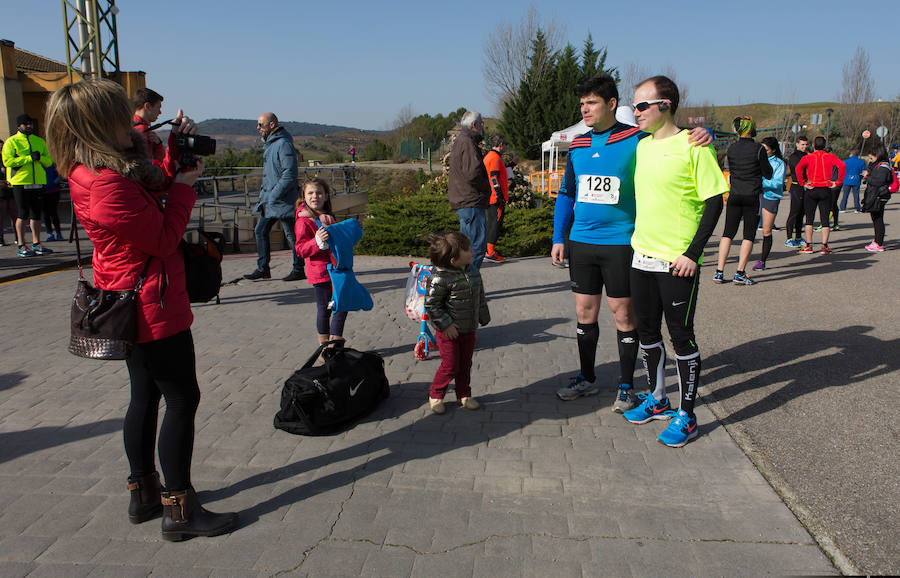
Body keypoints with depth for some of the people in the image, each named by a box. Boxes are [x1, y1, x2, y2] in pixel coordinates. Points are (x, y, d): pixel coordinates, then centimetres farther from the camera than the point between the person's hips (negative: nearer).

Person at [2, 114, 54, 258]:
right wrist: (29, 158, -15)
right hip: (20, 182, -4)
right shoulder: (11, 142, 0)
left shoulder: (40, 141, 15)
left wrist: (40, 157, -9)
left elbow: (49, 161, 12)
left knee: (36, 214, 8)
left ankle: (36, 244, 16)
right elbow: (7, 161, -11)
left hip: (37, 182, 5)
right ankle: (21, 246, 2)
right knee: (23, 214, -4)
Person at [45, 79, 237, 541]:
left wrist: (177, 150, 7)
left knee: (146, 396, 18)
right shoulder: (106, 184, -25)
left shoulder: (98, 172, 7)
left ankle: (144, 493, 32)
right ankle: (180, 510, 8)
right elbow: (164, 239, -20)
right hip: (153, 308, -11)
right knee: (182, 399, -2)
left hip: (134, 309, 11)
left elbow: (158, 189, 19)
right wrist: (185, 185, -10)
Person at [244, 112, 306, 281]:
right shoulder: (270, 144, 16)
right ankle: (262, 269, 16)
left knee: (292, 235, -1)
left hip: (282, 201, -10)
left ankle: (298, 270, 8)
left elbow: (290, 175, -22)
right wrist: (264, 196, 17)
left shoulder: (284, 144, -15)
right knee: (260, 231, 10)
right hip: (268, 200, 10)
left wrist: (274, 195, -21)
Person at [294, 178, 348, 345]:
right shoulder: (303, 222, -10)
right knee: (324, 308, 0)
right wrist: (317, 241, -30)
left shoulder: (327, 217, 14)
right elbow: (300, 250, -15)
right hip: (319, 272, -7)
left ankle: (335, 340, 22)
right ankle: (324, 344, 14)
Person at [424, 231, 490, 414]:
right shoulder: (440, 279, -23)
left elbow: (480, 295, 13)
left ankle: (464, 395, 33)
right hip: (449, 331, -6)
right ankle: (435, 395, 21)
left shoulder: (472, 271, 0)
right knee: (450, 366, 0)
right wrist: (446, 324, -17)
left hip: (469, 329, 6)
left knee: (466, 365, 16)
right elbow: (431, 305, -17)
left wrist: (483, 316, 15)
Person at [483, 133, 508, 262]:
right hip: (496, 199, -10)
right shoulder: (495, 158, -14)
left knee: (491, 222, 15)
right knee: (496, 223, -8)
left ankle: (487, 248, 21)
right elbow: (494, 178, -21)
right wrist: (500, 197, -21)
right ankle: (490, 252, -8)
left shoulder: (488, 156, 17)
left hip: (490, 198, 10)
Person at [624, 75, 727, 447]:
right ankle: (657, 400, 33)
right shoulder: (642, 146, 10)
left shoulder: (692, 145, -11)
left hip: (677, 263, -7)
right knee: (647, 332, 15)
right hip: (642, 258, 7)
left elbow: (714, 201, -12)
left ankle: (686, 416, 14)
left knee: (681, 336, 2)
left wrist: (693, 253, -17)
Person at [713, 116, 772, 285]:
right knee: (749, 235, 3)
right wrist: (765, 161, 13)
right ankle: (740, 273, -1)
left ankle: (719, 272, 4)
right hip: (753, 196, -4)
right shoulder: (758, 149, -10)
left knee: (728, 233, 8)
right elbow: (768, 175, -3)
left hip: (734, 195, 4)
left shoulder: (731, 148, 2)